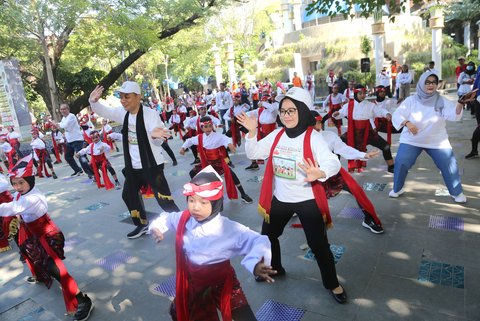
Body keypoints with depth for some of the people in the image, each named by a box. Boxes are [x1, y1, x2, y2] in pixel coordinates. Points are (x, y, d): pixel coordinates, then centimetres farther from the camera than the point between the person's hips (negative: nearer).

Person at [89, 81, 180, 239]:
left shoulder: (150, 114, -19)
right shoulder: (123, 113, 1)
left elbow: (158, 142, -24)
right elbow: (103, 111, 7)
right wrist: (93, 101, -15)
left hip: (151, 165, -7)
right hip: (133, 166, 8)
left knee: (164, 198, -8)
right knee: (128, 195, 19)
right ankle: (142, 225, 37)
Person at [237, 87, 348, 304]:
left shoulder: (312, 137, -17)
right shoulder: (277, 135, -1)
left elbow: (333, 162, -29)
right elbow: (253, 153, 3)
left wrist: (319, 173, -51)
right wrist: (252, 132, -13)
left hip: (308, 201, -5)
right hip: (280, 199, 6)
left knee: (319, 245, 6)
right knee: (268, 235, 21)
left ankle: (332, 284, 32)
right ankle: (275, 268, 49)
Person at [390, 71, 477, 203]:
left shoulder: (442, 101, -5)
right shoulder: (411, 100, -8)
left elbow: (455, 115, -19)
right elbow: (397, 115, -16)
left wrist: (461, 102, -40)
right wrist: (407, 123, -37)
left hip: (437, 141, 1)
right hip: (411, 140, -1)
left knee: (449, 165, 1)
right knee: (400, 163, -10)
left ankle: (457, 192, 24)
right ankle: (397, 189, 14)